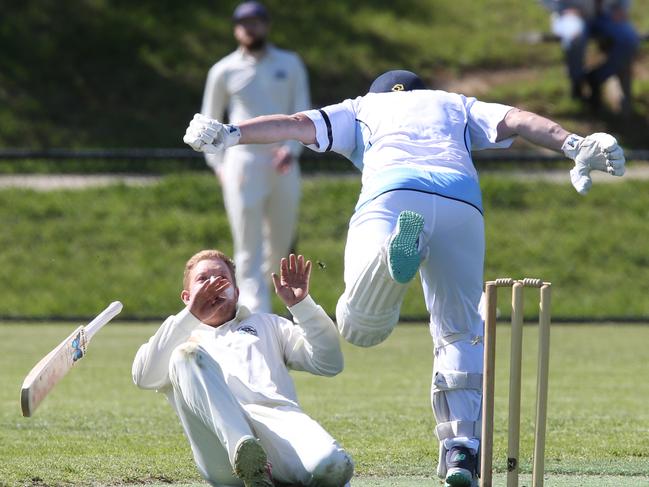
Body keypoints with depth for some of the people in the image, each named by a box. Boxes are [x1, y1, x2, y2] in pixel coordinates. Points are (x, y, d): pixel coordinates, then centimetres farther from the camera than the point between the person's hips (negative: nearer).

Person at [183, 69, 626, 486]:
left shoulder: (361, 109, 36)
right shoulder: (456, 106, 39)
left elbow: (299, 125, 22)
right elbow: (514, 120, 22)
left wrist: (230, 135, 15)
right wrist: (573, 145, 9)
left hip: (391, 194, -2)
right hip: (462, 202, 2)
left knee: (359, 326, -15)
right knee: (460, 332, 15)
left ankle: (396, 251, -45)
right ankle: (462, 445, -1)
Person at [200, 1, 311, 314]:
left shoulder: (290, 64, 10)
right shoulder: (224, 71, 6)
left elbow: (303, 112, 3)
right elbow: (209, 120, 13)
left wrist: (292, 147, -14)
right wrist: (217, 164, 2)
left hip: (283, 166, 2)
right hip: (243, 163, -2)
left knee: (280, 246, 9)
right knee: (249, 249, -9)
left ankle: (250, 295, 33)